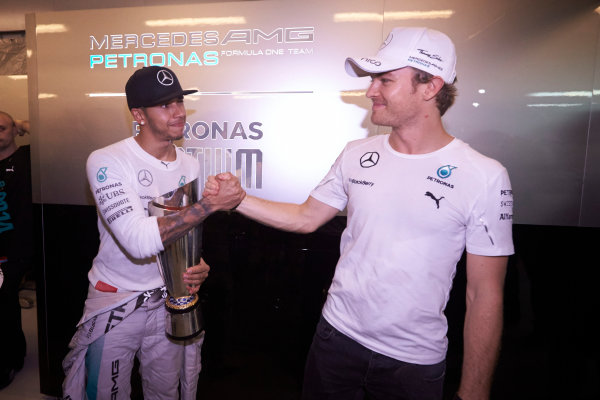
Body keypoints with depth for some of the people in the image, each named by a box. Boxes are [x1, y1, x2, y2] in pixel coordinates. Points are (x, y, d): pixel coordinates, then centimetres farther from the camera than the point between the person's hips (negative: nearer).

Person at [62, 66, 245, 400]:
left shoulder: (191, 165, -2)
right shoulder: (107, 162, -19)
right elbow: (139, 240, -32)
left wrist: (199, 267, -10)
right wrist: (211, 203, -32)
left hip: (170, 298, 4)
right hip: (115, 301, -4)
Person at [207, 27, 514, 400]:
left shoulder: (484, 177, -15)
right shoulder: (356, 155, -3)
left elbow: (485, 297, -11)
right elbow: (306, 218, 6)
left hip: (415, 362, -3)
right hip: (337, 334, 4)